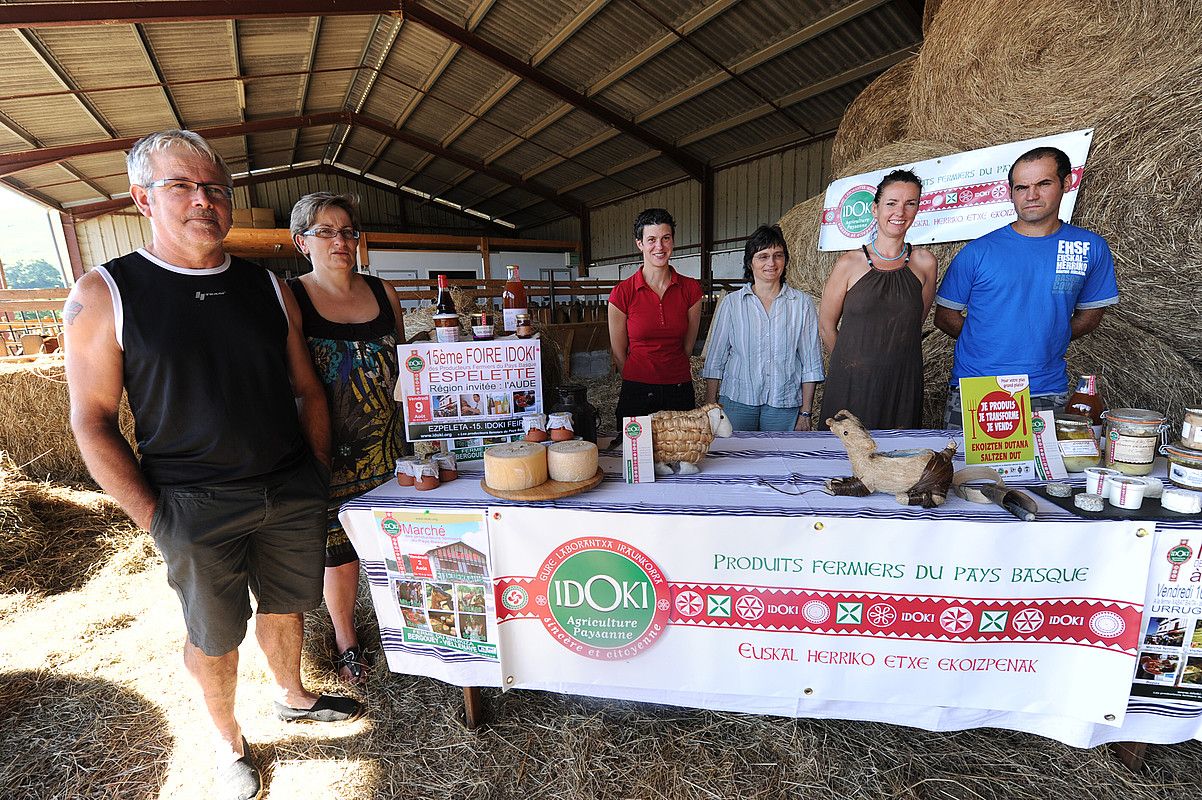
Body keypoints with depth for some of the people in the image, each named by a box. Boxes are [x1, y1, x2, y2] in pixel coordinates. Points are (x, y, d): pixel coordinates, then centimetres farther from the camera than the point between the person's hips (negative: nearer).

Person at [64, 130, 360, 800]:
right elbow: (92, 419, -5)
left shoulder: (269, 287, 3)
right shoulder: (105, 294, -6)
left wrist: (320, 478, 6)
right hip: (197, 508, -2)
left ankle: (293, 697, 48)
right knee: (214, 635, 15)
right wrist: (153, 516, -9)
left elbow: (307, 390, 8)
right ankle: (230, 742, 41)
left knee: (284, 606, 21)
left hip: (293, 494, 3)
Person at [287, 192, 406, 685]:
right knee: (340, 550, 10)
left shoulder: (382, 292, 7)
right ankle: (345, 637, 34)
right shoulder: (290, 299, -6)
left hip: (389, 445, 4)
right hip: (331, 450, -3)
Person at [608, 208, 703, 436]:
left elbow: (687, 346, 9)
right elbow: (619, 353, 2)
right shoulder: (622, 293, -7)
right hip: (637, 394, -2)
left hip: (681, 392, 2)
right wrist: (639, 383, 10)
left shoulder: (691, 289, 0)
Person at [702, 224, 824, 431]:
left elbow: (810, 363, 4)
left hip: (785, 404, 1)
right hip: (737, 400, 0)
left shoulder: (802, 303, 3)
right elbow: (715, 360, 3)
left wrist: (805, 413, 1)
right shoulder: (731, 303, 3)